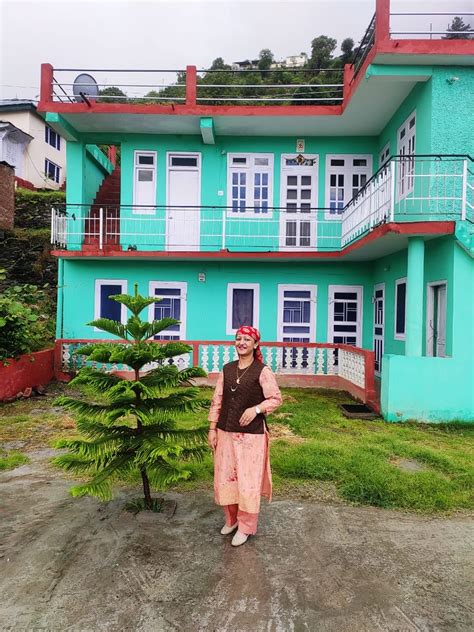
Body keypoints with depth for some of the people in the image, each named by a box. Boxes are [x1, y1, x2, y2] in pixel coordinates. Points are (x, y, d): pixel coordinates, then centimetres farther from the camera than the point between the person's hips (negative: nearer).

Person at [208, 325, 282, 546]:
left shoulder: (262, 371, -9)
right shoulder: (227, 369, 4)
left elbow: (276, 398, -7)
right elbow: (217, 400, 6)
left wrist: (256, 409, -22)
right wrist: (212, 429, 4)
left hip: (252, 434, -4)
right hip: (225, 432, 5)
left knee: (248, 480, 6)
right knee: (225, 477, 15)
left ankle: (246, 527, 26)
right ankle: (231, 519, 37)